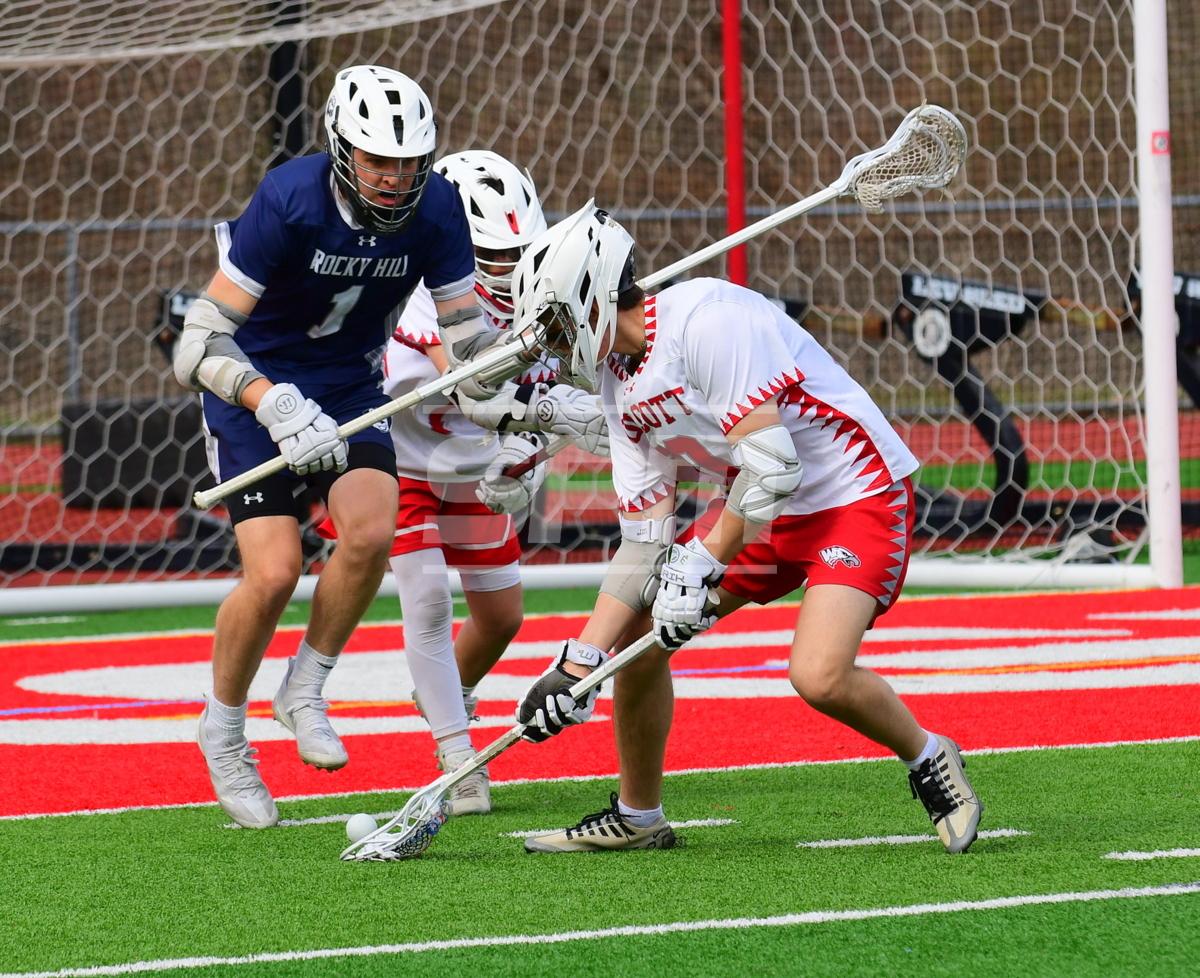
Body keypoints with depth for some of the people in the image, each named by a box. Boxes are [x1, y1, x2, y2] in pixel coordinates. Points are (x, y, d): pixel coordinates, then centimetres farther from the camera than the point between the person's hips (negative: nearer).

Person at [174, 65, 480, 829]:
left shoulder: (436, 209, -14)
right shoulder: (290, 201, -27)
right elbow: (203, 342, -27)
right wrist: (278, 408, -43)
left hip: (351, 387, 3)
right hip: (256, 388, -3)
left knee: (372, 530, -24)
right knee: (274, 571, -17)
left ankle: (305, 690, 0)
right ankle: (224, 728, 9)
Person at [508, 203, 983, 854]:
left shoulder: (702, 319, -24)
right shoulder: (619, 382, 4)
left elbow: (771, 467, -27)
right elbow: (644, 540, 3)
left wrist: (701, 563, -20)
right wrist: (578, 664, -4)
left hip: (859, 494, -9)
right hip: (761, 509, 9)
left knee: (818, 675, -27)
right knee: (636, 637, 3)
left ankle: (928, 760, 2)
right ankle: (637, 817, 23)